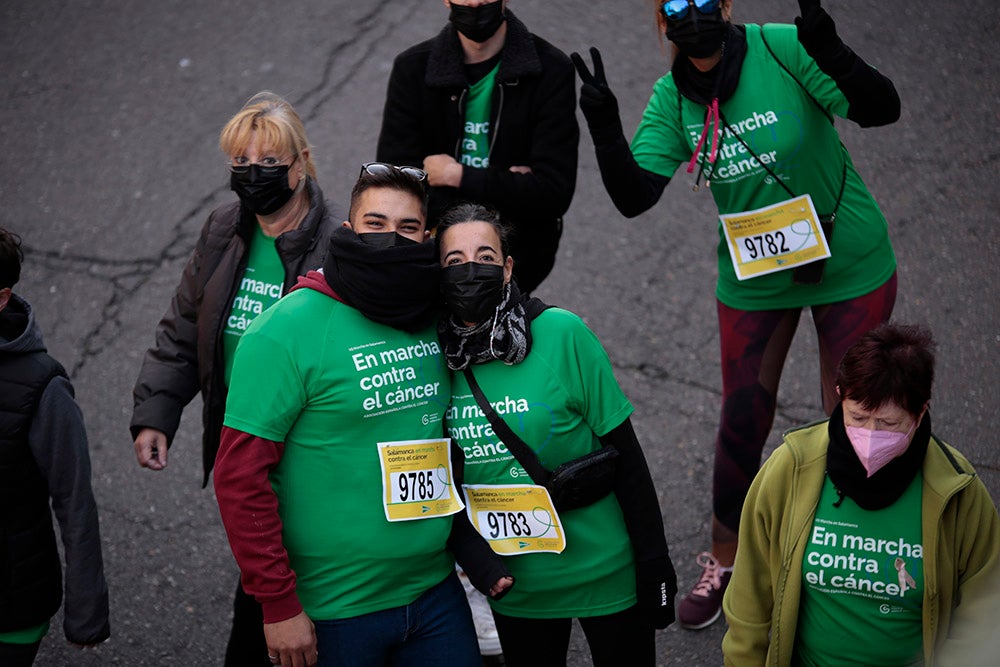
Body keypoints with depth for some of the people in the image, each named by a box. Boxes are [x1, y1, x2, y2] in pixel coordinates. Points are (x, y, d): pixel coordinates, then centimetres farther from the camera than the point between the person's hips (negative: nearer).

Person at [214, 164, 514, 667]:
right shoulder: (289, 331, -13)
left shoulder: (436, 323, 5)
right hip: (333, 612, -5)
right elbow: (239, 476, -15)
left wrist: (471, 543, 8)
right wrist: (279, 604, -16)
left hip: (435, 593, 5)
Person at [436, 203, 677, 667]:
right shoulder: (436, 355, -6)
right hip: (514, 585, 3)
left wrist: (655, 567, -11)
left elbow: (626, 454, -12)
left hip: (604, 574, -3)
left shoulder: (562, 335, -16)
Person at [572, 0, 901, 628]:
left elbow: (881, 108, -25)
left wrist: (830, 54, -43)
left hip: (851, 266, -2)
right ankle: (724, 562, 31)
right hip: (755, 278, 3)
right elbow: (634, 197, -16)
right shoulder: (672, 99, -8)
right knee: (743, 422, 9)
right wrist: (604, 127, -32)